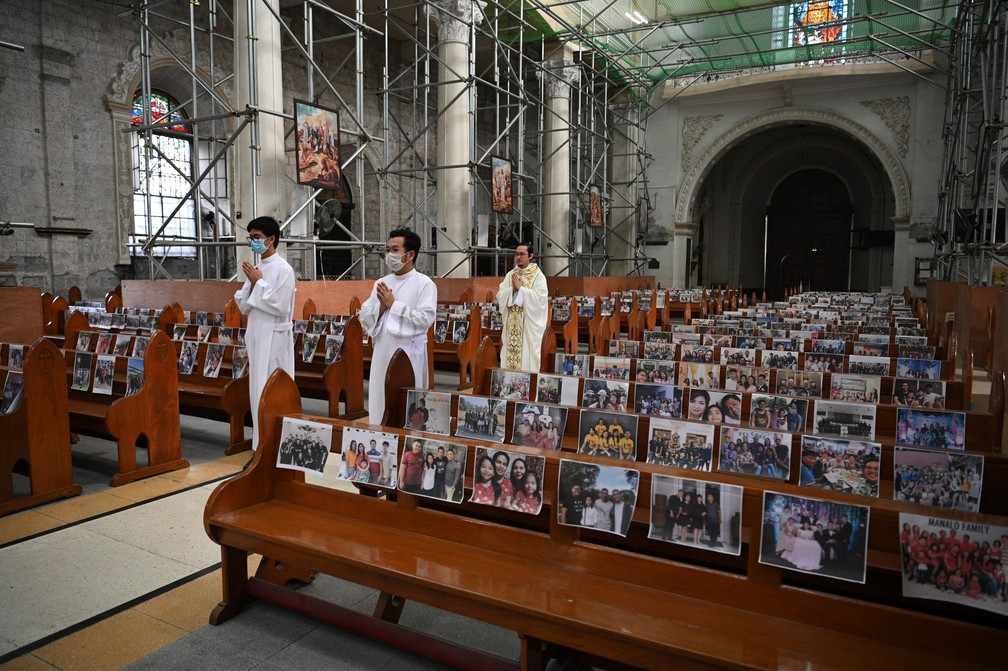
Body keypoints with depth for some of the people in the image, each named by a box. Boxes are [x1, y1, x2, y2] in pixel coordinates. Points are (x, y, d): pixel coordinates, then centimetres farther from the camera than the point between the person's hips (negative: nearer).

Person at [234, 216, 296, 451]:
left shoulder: (283, 269, -10)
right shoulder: (256, 269, 12)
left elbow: (280, 306, -17)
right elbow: (244, 307, 11)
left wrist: (259, 282, -10)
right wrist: (252, 283, -4)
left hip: (274, 338, -8)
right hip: (256, 336, 8)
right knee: (258, 388, 12)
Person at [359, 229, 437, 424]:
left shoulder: (424, 283, -4)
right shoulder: (381, 283, 13)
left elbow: (425, 319, -16)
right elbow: (364, 318, 12)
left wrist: (393, 304, -10)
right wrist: (381, 306, -8)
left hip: (409, 354, -6)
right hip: (382, 352, 6)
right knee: (379, 403, 10)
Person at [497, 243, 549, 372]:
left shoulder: (538, 276, -3)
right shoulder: (510, 275, 12)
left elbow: (540, 298, -15)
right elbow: (500, 296, 5)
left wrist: (521, 288, -14)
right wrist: (512, 289, -12)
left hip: (529, 325, -4)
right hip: (511, 325, 5)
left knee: (527, 357, -4)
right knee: (509, 355, 5)